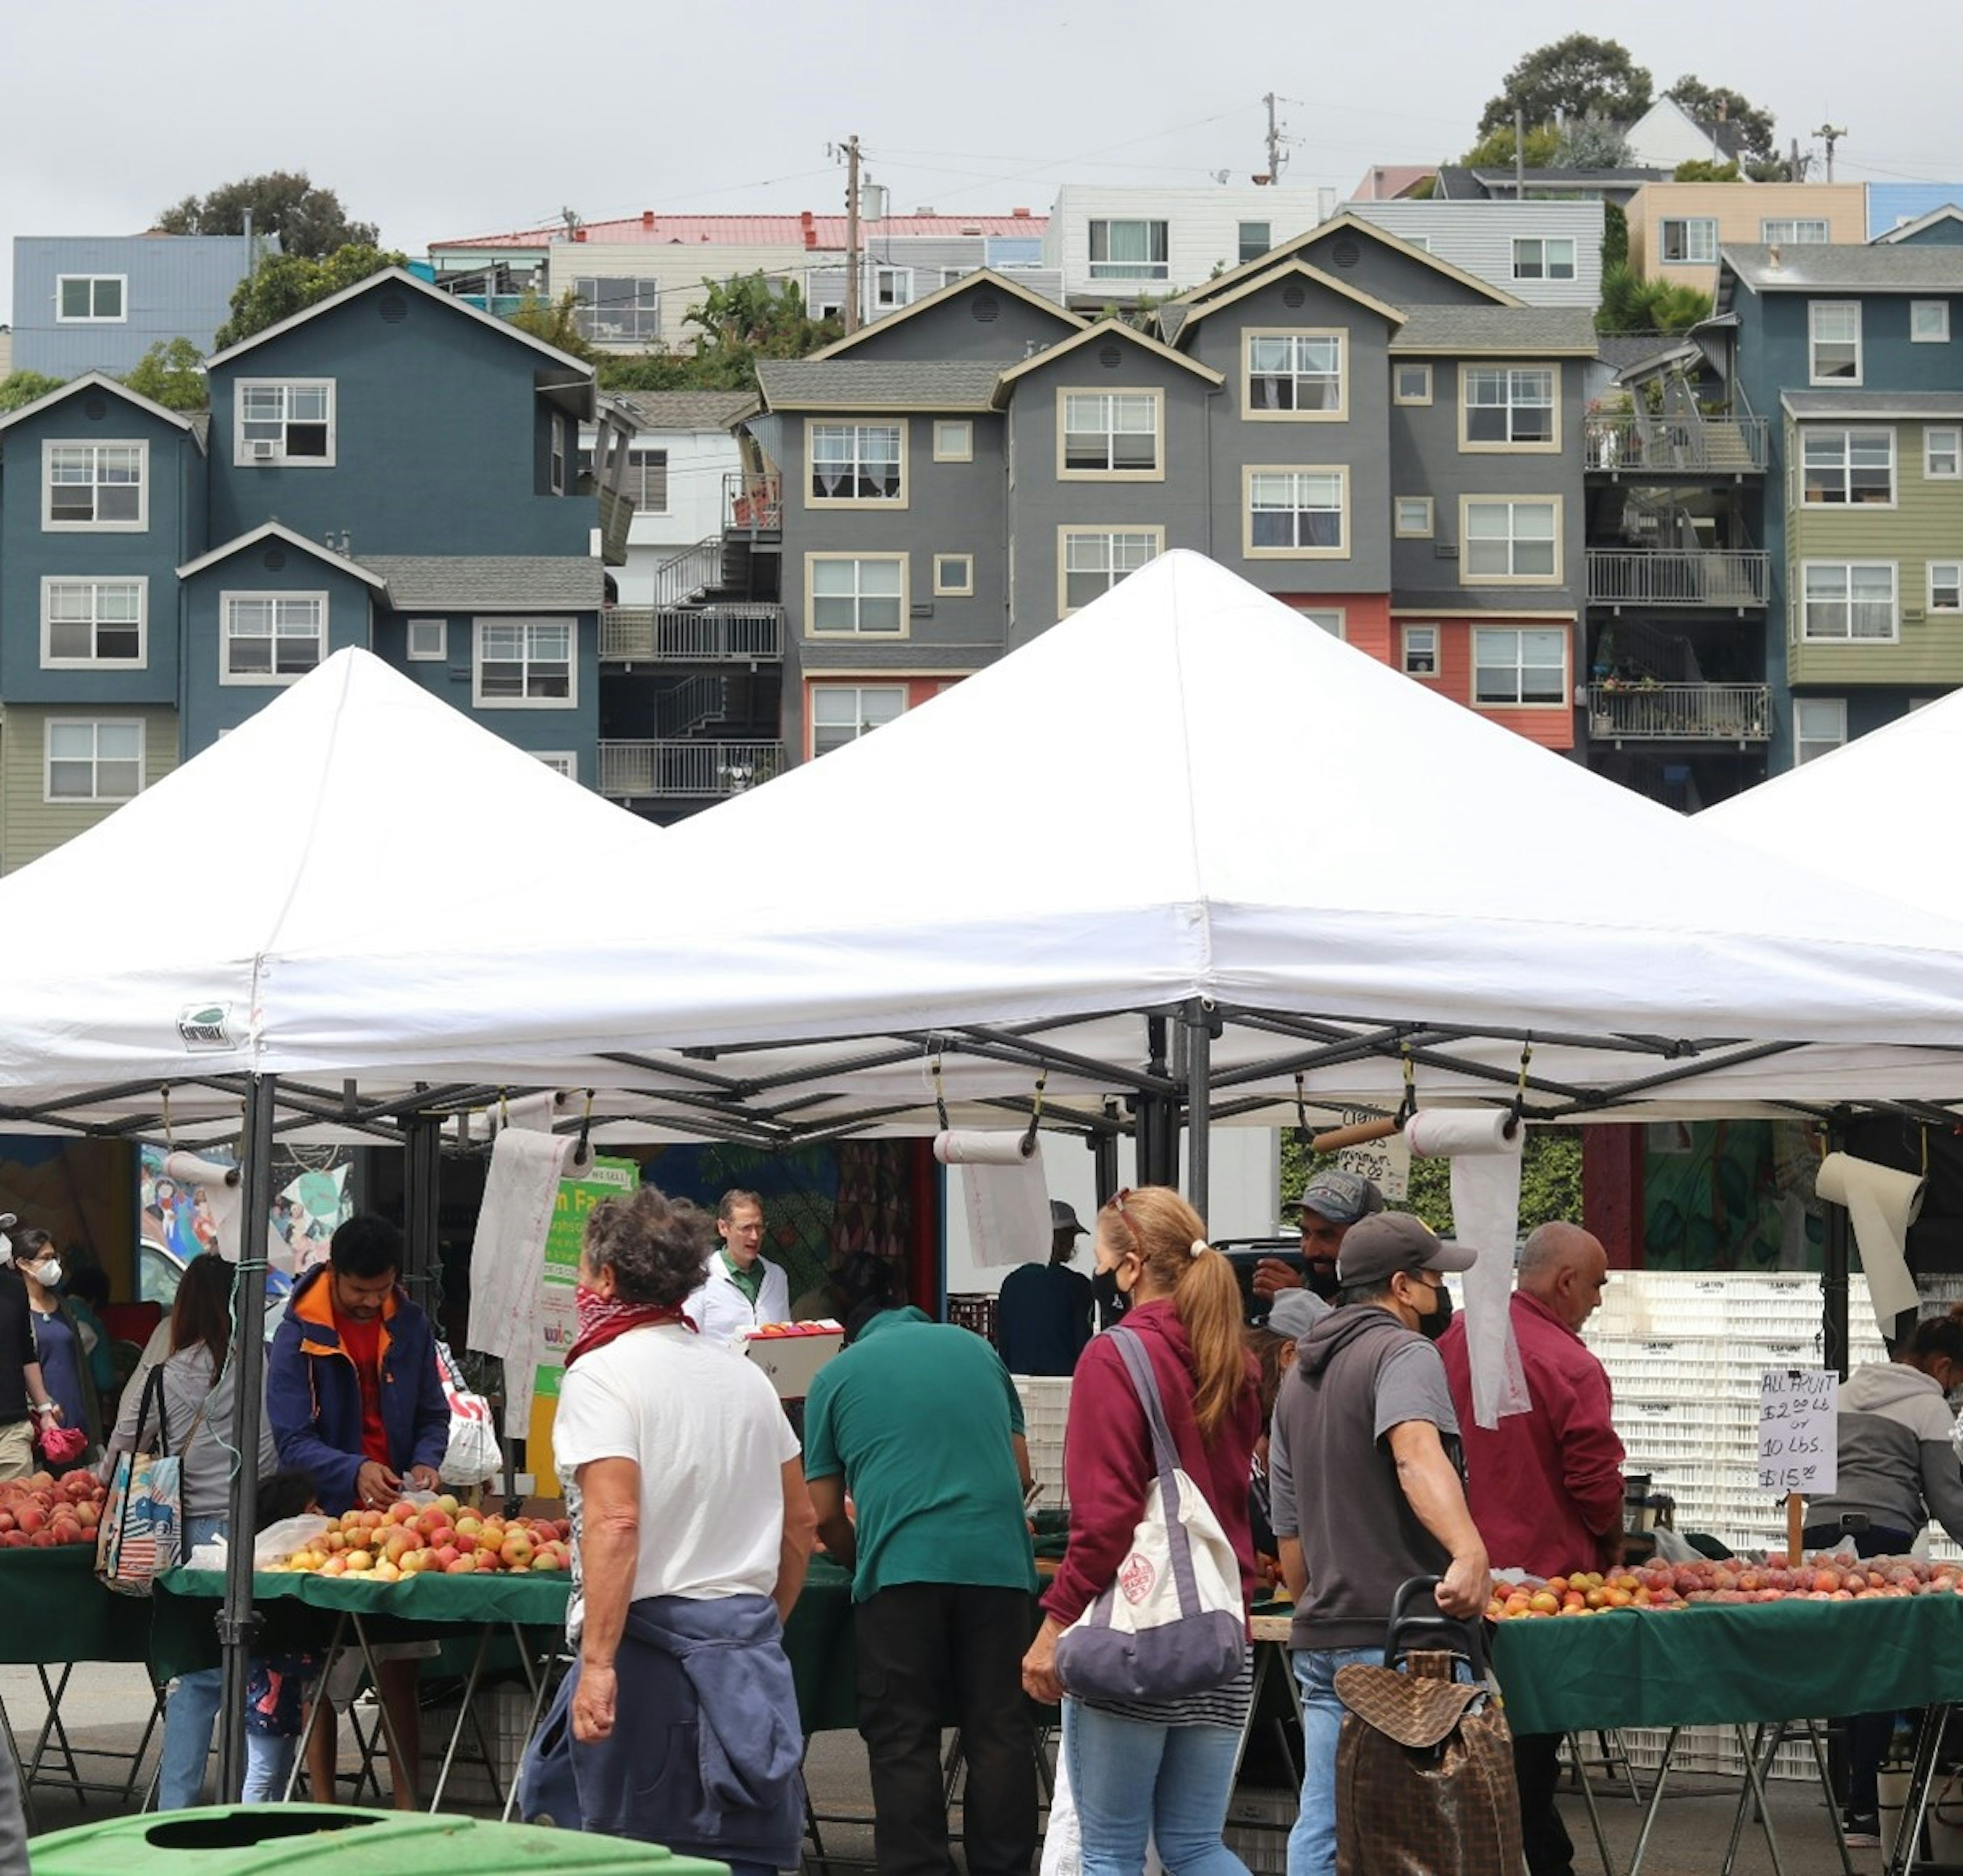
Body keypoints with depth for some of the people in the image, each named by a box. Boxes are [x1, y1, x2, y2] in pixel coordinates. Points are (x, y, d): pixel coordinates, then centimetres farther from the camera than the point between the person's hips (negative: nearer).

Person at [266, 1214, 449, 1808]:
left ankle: (407, 1804, 11)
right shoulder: (299, 1334, -8)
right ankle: (323, 1809, 9)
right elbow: (291, 1440, -11)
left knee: (401, 1670, 6)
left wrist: (426, 1462, -8)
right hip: (327, 1515, -3)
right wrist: (354, 1471, -27)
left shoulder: (409, 1325, 5)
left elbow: (433, 1415, 13)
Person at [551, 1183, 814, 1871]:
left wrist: (597, 1662, -23)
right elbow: (800, 1521, 18)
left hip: (649, 1641, -6)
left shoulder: (601, 1375, -8)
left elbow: (615, 1523, -20)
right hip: (749, 1646, 6)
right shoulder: (745, 1378, 14)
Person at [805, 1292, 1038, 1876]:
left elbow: (825, 1514, 12)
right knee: (1000, 1731, 7)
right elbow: (1022, 1470, 22)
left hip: (901, 1565, -2)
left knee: (903, 1740, 2)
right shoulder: (978, 1351, 19)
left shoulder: (837, 1375, 13)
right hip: (997, 1558, 2)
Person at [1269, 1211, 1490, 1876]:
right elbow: (1417, 1454, -30)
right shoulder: (1403, 1353, -9)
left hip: (1320, 1639, 8)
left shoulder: (1298, 1378, 19)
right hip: (1402, 1641, -8)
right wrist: (1469, 1552, -44)